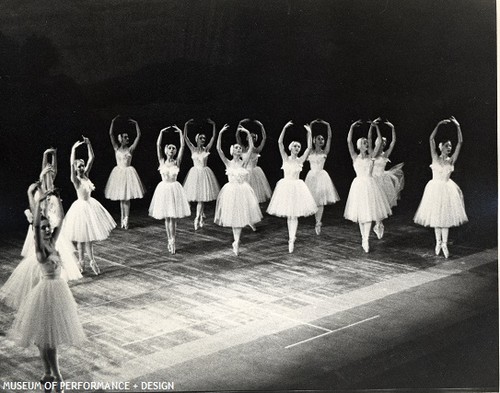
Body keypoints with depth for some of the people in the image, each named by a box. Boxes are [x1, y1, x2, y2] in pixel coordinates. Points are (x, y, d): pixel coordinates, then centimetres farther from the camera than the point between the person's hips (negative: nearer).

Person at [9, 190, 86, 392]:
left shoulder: (52, 243, 4)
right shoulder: (40, 247, -14)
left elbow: (60, 221, 6)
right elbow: (35, 225, -29)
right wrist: (39, 202, -35)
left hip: (60, 288, 8)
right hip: (48, 290, -8)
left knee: (51, 336, 15)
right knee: (47, 336, -1)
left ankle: (48, 373, 25)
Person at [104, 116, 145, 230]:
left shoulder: (130, 149, 0)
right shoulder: (116, 148, 2)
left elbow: (138, 136, -3)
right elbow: (111, 134, -3)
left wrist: (136, 124, -3)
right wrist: (113, 122, -7)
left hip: (128, 172, -2)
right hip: (119, 172, 2)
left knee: (127, 197, -4)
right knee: (121, 198, 8)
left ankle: (126, 219, -5)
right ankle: (123, 218, 16)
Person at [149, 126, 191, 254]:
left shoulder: (176, 162, 1)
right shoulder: (162, 161, 3)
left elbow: (182, 146, -7)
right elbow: (158, 145, -4)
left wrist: (180, 132, -6)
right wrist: (162, 132, -5)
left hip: (174, 188, -1)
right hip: (164, 188, 1)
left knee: (173, 217, -3)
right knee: (167, 218, 8)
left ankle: (172, 241, 0)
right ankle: (170, 241, 17)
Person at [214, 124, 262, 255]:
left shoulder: (243, 162, 0)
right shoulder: (228, 163, -1)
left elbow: (251, 148, -8)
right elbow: (218, 149, -11)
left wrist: (248, 133, -14)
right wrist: (220, 133, -19)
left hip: (242, 190, 0)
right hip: (231, 190, 0)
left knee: (240, 215, 0)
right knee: (233, 216, 6)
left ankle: (236, 242, 7)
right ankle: (236, 242, 17)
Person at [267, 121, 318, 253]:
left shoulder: (300, 160, 1)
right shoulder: (285, 158, 0)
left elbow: (309, 147, -10)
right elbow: (280, 142, -10)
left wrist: (309, 133, -15)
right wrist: (285, 128, -16)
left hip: (297, 186, -1)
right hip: (286, 185, 1)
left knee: (294, 214, -5)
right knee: (288, 215, 8)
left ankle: (292, 239, -8)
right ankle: (291, 237, 19)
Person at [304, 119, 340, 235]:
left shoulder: (325, 152, 4)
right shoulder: (310, 152, 5)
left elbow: (329, 138, -2)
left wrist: (328, 125, -6)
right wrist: (311, 125, -6)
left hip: (321, 175, -1)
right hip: (312, 175, 1)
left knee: (321, 201, -2)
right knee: (313, 200, 2)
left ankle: (318, 223, 3)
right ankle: (318, 223, 17)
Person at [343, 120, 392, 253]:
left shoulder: (370, 156, 5)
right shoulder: (355, 157, 1)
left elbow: (379, 142, -1)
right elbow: (349, 141, -10)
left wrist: (376, 127, -6)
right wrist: (352, 127, -15)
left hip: (370, 184, 1)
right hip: (359, 184, -1)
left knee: (369, 211, -3)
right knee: (360, 212, 5)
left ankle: (366, 239, -1)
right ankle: (363, 238, 17)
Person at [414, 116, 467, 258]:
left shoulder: (451, 160, 0)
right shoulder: (435, 158, -3)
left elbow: (460, 142, -6)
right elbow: (431, 139, -12)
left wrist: (458, 126, -10)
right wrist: (439, 125, -16)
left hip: (447, 189, 1)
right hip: (435, 188, 0)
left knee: (446, 216, 2)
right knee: (436, 216, 7)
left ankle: (444, 244, 8)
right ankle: (438, 242, 20)